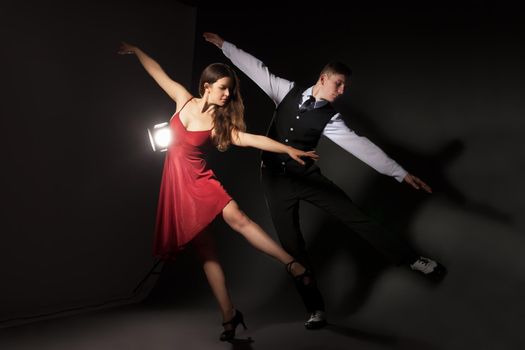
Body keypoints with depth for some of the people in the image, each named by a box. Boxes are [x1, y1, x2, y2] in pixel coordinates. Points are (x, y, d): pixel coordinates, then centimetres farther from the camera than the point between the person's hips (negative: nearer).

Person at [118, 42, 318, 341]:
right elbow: (159, 73, 13)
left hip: (200, 181, -2)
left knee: (236, 217, -30)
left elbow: (248, 139, -15)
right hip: (176, 184, 2)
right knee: (205, 250, 0)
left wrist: (288, 149, -25)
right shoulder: (184, 99, 3)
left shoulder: (220, 123, -3)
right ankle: (229, 316, 5)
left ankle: (293, 265, -29)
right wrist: (134, 50, 22)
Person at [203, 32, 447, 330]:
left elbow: (359, 145, -17)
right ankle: (316, 309, 13)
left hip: (306, 175, -1)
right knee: (291, 243, 2)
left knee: (356, 216, -6)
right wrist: (224, 45, 10)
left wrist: (401, 173, -23)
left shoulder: (330, 118, -9)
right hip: (276, 178, 1)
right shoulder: (288, 91, -3)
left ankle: (413, 259, 10)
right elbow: (257, 68, 5)